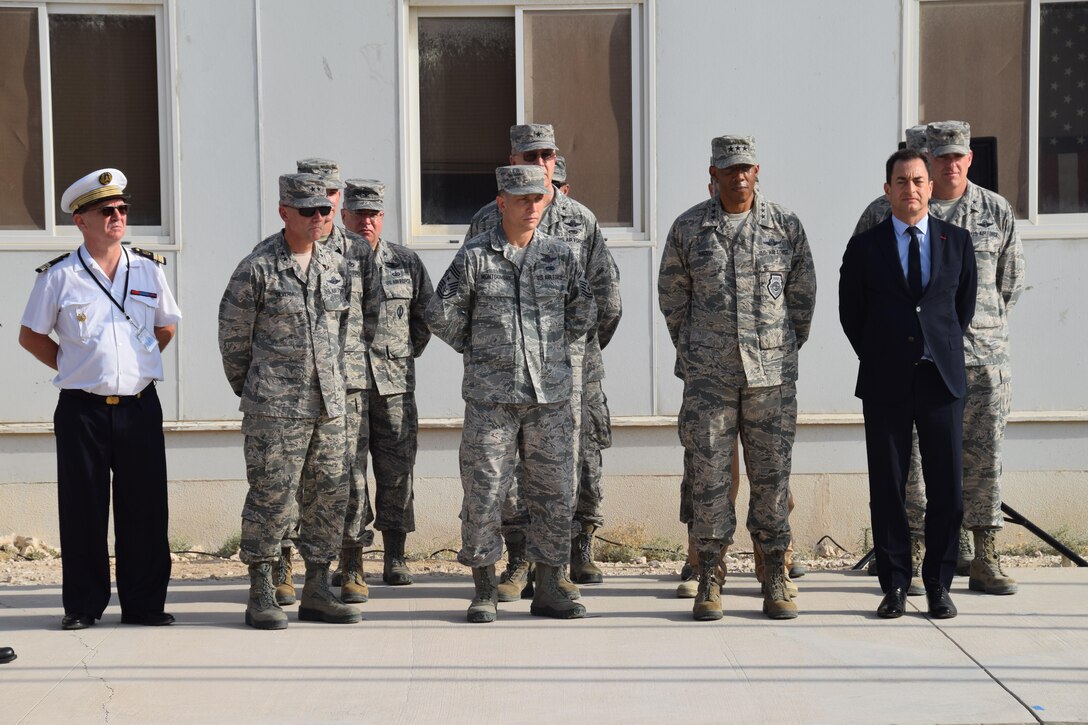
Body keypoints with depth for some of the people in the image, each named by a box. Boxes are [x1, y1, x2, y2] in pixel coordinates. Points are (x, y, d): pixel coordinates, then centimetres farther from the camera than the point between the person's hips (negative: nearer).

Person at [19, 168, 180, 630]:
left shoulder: (148, 269, 7)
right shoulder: (59, 277, -1)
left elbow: (166, 327, 20)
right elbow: (31, 336, 9)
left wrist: (139, 365, 11)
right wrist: (72, 366, 3)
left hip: (139, 406, 2)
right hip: (82, 409, -2)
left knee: (145, 508, 3)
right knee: (82, 510, 3)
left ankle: (145, 603, 13)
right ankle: (83, 605, 14)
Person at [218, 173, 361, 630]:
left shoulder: (338, 268, 11)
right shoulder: (256, 269, -7)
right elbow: (233, 336, 0)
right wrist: (250, 391, 6)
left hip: (328, 405, 6)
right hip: (274, 409, -6)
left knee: (328, 497, 8)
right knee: (271, 498, -3)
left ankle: (316, 593, 18)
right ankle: (260, 597, 7)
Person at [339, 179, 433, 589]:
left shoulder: (406, 262, 10)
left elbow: (426, 313, 19)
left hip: (395, 383, 2)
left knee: (397, 470, 3)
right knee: (348, 472, -2)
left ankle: (395, 559, 13)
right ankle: (350, 563, 5)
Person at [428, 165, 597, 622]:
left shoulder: (561, 255, 6)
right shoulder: (474, 257, -2)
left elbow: (584, 311, 19)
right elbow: (441, 314, 1)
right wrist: (477, 351, 6)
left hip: (550, 395, 3)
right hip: (490, 396, -3)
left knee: (554, 492, 4)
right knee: (484, 491, -1)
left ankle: (547, 589, 15)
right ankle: (484, 591, 11)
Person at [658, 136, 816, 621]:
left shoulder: (785, 225, 4)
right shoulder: (688, 228, 3)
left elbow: (802, 294, 12)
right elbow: (672, 295, 12)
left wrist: (786, 350, 12)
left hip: (772, 372, 0)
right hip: (708, 374, 0)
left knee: (771, 473, 3)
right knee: (708, 474, -1)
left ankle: (775, 581, 11)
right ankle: (709, 579, 8)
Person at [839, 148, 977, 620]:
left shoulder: (957, 241, 8)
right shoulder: (865, 246, 4)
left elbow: (965, 304, 16)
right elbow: (850, 312, 10)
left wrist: (945, 351, 13)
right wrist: (876, 359, 9)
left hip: (942, 379, 1)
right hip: (885, 384, -1)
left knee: (946, 486, 1)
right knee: (887, 487, 1)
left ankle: (938, 585, 12)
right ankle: (894, 586, 11)